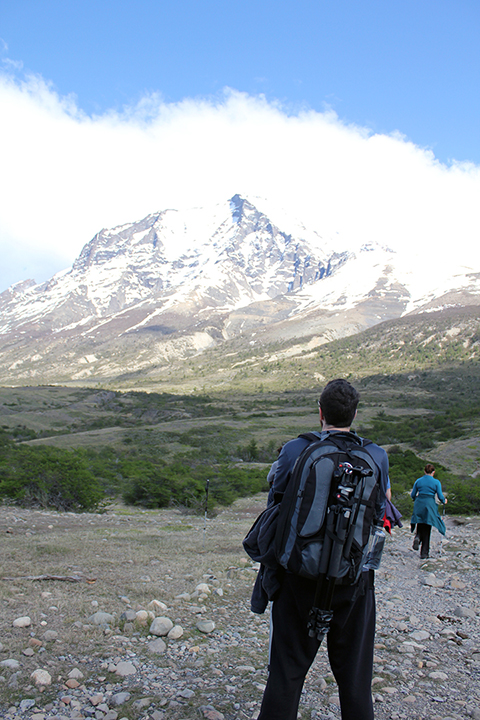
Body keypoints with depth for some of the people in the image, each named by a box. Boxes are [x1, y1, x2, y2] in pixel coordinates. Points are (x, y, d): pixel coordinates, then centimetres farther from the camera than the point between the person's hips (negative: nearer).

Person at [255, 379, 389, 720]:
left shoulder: (294, 451, -10)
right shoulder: (376, 456, -5)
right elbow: (379, 515, 5)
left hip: (299, 577, -1)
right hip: (354, 579, 1)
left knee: (287, 670, 14)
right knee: (354, 675, 17)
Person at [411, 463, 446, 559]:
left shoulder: (418, 481, 5)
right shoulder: (436, 482, -1)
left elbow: (413, 495, 7)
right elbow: (440, 496, -3)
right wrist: (444, 501, 19)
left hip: (419, 505, 2)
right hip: (430, 505, -2)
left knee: (420, 526, 19)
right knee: (426, 529, 7)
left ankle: (417, 537, -14)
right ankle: (424, 553, 9)